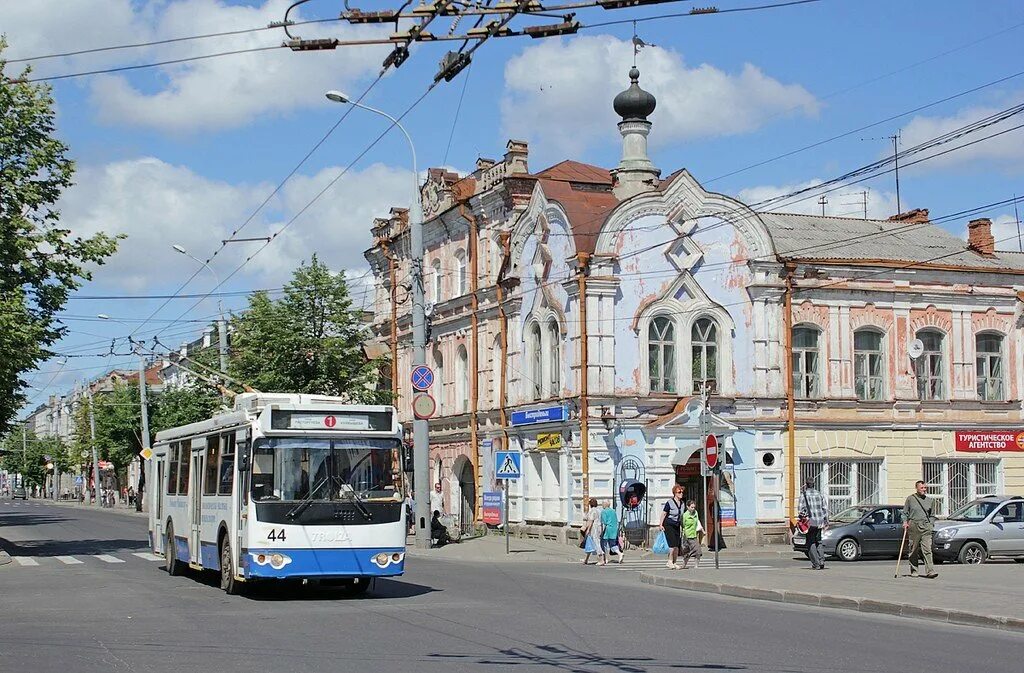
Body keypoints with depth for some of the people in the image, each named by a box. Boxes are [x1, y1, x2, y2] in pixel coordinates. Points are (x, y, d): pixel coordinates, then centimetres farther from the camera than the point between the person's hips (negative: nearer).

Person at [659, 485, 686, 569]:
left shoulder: (682, 504, 9)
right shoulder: (669, 502, -10)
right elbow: (664, 514, -9)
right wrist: (661, 524, -14)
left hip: (677, 526, 6)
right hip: (668, 525, -6)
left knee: (677, 546, 1)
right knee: (673, 544, -15)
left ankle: (674, 563, 9)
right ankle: (670, 562, -7)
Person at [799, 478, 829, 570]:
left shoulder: (804, 495, -2)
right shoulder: (820, 495, 11)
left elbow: (802, 509, -10)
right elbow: (825, 509, 9)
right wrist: (826, 523, 12)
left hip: (810, 522, -4)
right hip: (820, 522, 4)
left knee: (811, 543, 4)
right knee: (818, 542, 16)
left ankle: (816, 564, -2)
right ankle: (821, 560, 0)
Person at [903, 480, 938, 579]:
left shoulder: (930, 500, 13)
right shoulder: (910, 498, 6)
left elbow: (932, 515, 20)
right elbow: (905, 513, 10)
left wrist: (931, 524, 6)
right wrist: (905, 522, -4)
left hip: (926, 527, 1)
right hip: (913, 525, -1)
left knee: (927, 549, -10)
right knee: (913, 550, 4)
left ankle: (929, 571, -16)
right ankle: (914, 571, 14)